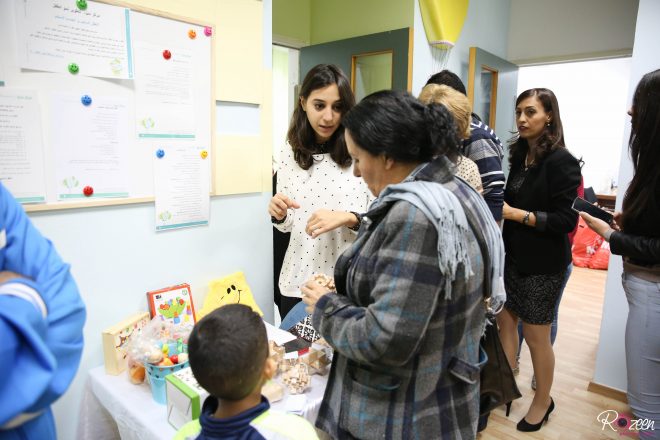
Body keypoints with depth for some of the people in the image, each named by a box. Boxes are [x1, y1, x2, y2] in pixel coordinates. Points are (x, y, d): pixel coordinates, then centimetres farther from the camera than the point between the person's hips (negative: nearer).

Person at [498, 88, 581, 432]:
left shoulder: (561, 161, -15)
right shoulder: (520, 155, 6)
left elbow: (567, 219, -19)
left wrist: (517, 214, -24)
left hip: (543, 262, -6)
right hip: (514, 256, 6)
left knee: (535, 334, 7)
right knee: (505, 320, 12)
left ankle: (544, 400, 30)